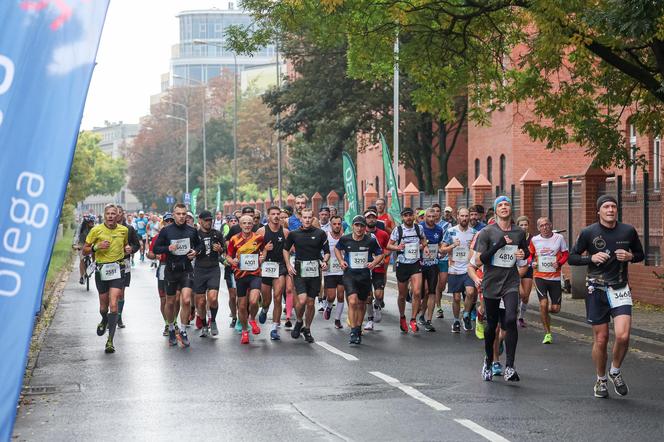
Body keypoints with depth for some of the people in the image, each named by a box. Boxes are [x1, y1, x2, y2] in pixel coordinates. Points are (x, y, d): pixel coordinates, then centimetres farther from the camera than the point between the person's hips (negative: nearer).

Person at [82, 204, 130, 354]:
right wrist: (96, 247, -17)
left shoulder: (124, 230, 3)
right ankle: (104, 321, 49)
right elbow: (84, 250, 2)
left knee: (113, 305, -14)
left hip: (117, 270, 0)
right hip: (101, 270, 0)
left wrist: (128, 248, 0)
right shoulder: (96, 230, -3)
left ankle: (110, 340, -13)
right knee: (103, 306, 12)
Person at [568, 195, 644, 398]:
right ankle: (601, 380, 24)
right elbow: (572, 258, 3)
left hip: (621, 289, 1)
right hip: (596, 290, -1)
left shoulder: (628, 231, 2)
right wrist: (591, 258, -14)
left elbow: (640, 254, 15)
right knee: (600, 339, 3)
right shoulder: (588, 233, -3)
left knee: (623, 336, -15)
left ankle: (615, 371, 12)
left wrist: (630, 256, -7)